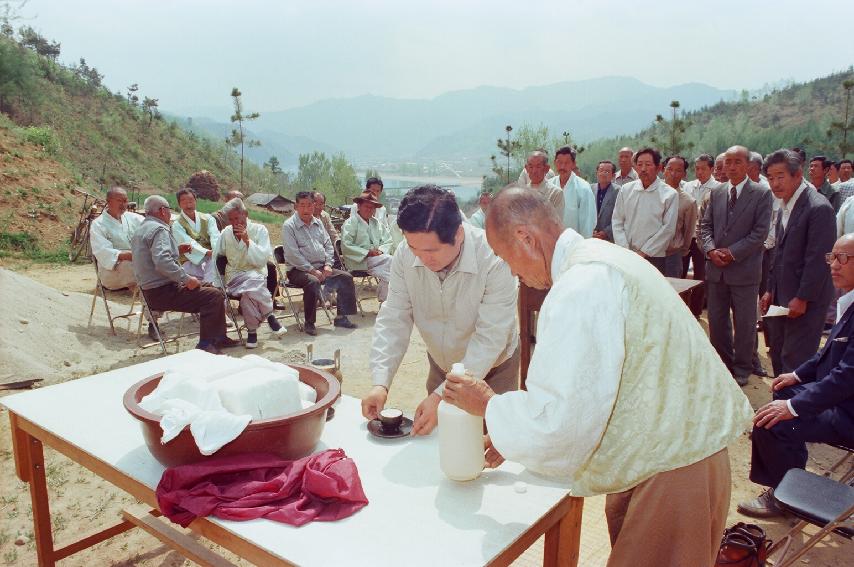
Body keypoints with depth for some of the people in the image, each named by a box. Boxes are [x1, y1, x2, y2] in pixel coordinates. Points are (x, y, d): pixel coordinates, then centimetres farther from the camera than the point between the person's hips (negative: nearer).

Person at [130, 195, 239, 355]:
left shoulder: (141, 230, 18)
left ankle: (219, 337, 16)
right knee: (214, 295, -18)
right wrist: (186, 279, -23)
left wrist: (177, 251, 15)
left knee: (209, 288, 17)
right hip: (163, 293, -11)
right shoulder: (158, 229, -14)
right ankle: (205, 344, -14)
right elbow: (162, 262, -29)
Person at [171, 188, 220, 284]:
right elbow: (189, 244, -11)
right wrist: (207, 252, -28)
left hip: (210, 258, 3)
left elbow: (215, 236, -4)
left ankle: (208, 283, -31)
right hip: (190, 262, -3)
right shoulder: (177, 225, 5)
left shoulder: (207, 219, 14)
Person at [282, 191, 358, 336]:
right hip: (298, 270, -7)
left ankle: (341, 317, -1)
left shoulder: (318, 223, 15)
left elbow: (328, 245, 18)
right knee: (313, 282, -36)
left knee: (346, 277, -8)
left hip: (320, 267, 7)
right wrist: (312, 270, -19)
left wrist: (328, 264, -1)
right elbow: (293, 254, -15)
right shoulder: (289, 226, -6)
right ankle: (309, 323, -23)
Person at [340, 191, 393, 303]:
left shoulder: (377, 223, 18)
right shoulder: (350, 223, -2)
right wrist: (367, 252, -15)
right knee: (390, 261, -23)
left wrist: (381, 251, -6)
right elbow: (346, 246, -11)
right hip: (359, 261, -5)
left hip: (375, 258, 6)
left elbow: (388, 241, 16)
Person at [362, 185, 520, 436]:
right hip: (441, 365, 4)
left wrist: (442, 396, -36)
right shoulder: (405, 256, -20)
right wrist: (380, 382, -27)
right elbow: (394, 320, -15)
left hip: (493, 369, -3)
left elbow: (489, 339, -32)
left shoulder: (494, 259, -32)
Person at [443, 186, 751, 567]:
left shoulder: (581, 286, -25)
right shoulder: (597, 258, 7)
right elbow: (576, 384, 16)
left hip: (674, 463, -9)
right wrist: (512, 435, 16)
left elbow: (558, 417, -26)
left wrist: (488, 405, -8)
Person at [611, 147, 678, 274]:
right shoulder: (626, 190, 8)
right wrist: (625, 250, -5)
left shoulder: (669, 194, -1)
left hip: (653, 258, -2)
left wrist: (644, 252, -9)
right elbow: (617, 222, 6)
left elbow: (668, 229, -5)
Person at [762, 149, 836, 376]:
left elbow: (819, 259, -19)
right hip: (781, 298, 9)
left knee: (796, 360, -4)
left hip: (806, 301, -9)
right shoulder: (785, 208, 12)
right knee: (778, 356, 14)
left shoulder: (818, 208, -16)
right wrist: (770, 290, 13)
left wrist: (802, 299, -17)